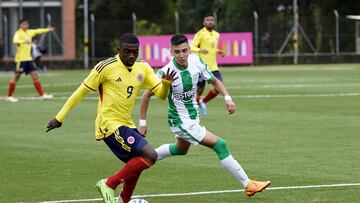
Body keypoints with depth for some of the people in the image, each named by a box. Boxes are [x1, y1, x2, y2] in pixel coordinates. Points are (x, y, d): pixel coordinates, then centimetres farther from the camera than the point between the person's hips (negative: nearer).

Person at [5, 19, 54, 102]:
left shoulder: (29, 32, 11)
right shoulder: (18, 33, -12)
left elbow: (38, 31, 30)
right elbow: (15, 40, -32)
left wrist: (48, 29, 39)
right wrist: (23, 41, -50)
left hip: (28, 59, 7)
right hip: (21, 59, -7)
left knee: (35, 75, 4)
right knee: (16, 77, -3)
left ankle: (42, 95, 6)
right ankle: (9, 96, 6)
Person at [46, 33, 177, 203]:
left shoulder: (143, 68, 4)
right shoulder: (106, 67, -14)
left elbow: (161, 94, 5)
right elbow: (81, 91, -7)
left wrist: (166, 83, -19)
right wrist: (60, 117, -4)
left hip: (126, 125, 8)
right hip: (110, 125, -8)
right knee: (150, 155, -20)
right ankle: (109, 184, -10)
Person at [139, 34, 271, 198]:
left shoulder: (196, 61, -12)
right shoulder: (166, 72, -26)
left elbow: (214, 81, 4)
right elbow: (147, 95, -14)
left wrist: (227, 98, -11)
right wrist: (142, 123, -12)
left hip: (193, 116, 8)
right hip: (181, 122, -8)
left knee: (181, 149, 34)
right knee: (220, 145, -14)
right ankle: (248, 185, -7)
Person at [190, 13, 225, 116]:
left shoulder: (216, 35, 13)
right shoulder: (200, 34, -9)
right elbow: (192, 47, -16)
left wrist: (219, 52, 7)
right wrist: (200, 50, -35)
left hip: (213, 67, 6)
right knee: (199, 89, -5)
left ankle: (203, 102, 17)